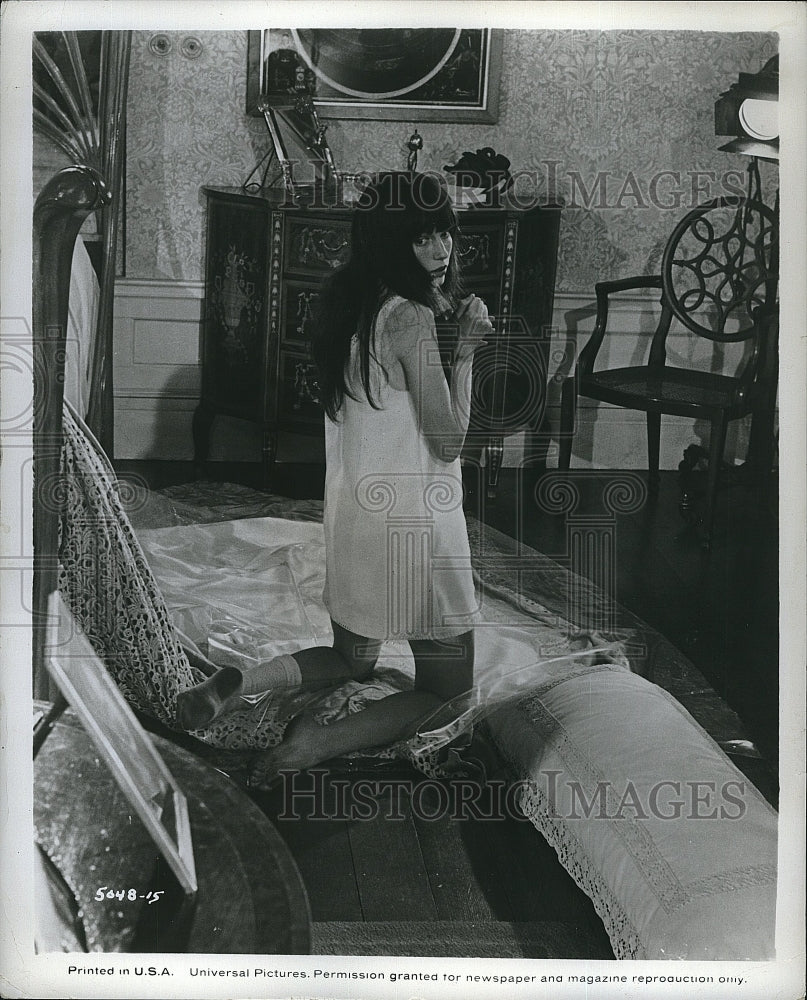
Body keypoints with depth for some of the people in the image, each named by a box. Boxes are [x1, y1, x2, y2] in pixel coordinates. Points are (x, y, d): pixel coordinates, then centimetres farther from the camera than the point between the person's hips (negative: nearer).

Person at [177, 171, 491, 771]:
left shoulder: (345, 303, 5)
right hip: (414, 520, -8)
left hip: (351, 511, 8)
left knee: (354, 659, 29)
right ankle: (326, 742, -12)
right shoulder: (411, 319, -19)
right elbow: (448, 440, -16)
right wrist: (465, 350, -8)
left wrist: (444, 310, 8)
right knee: (448, 686, 9)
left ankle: (239, 683, 7)